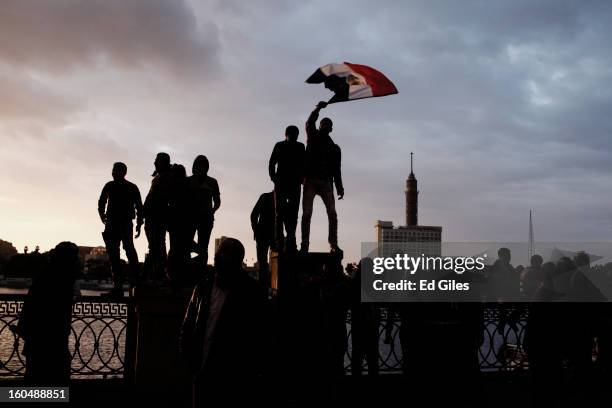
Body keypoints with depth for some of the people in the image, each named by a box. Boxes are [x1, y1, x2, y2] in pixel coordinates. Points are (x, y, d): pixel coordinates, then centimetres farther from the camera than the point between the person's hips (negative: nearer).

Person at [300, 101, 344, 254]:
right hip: (310, 181, -2)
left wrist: (340, 188, 7)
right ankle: (304, 244, -9)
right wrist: (317, 109, -19)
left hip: (326, 183, 2)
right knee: (306, 214, -8)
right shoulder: (313, 139, 13)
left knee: (332, 214, -10)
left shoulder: (334, 148, 17)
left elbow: (336, 170, 16)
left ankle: (333, 244, -10)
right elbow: (309, 124, -6)